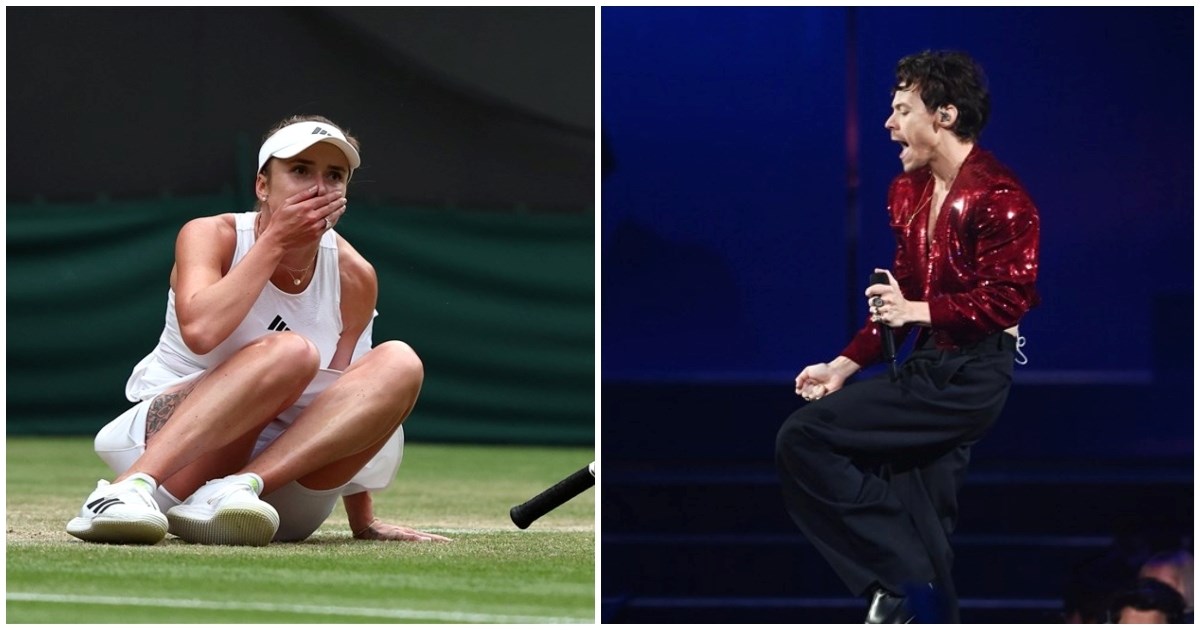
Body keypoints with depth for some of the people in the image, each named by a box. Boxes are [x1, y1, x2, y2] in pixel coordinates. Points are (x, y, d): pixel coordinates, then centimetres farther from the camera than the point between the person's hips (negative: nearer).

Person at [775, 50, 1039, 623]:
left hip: (971, 376, -9)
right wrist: (845, 365, 10)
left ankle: (901, 580, -10)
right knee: (919, 527, 10)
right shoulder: (908, 191, 12)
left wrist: (918, 311, -20)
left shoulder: (997, 195, -15)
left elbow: (1008, 299, -19)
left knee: (802, 439, -16)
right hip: (928, 365, 9)